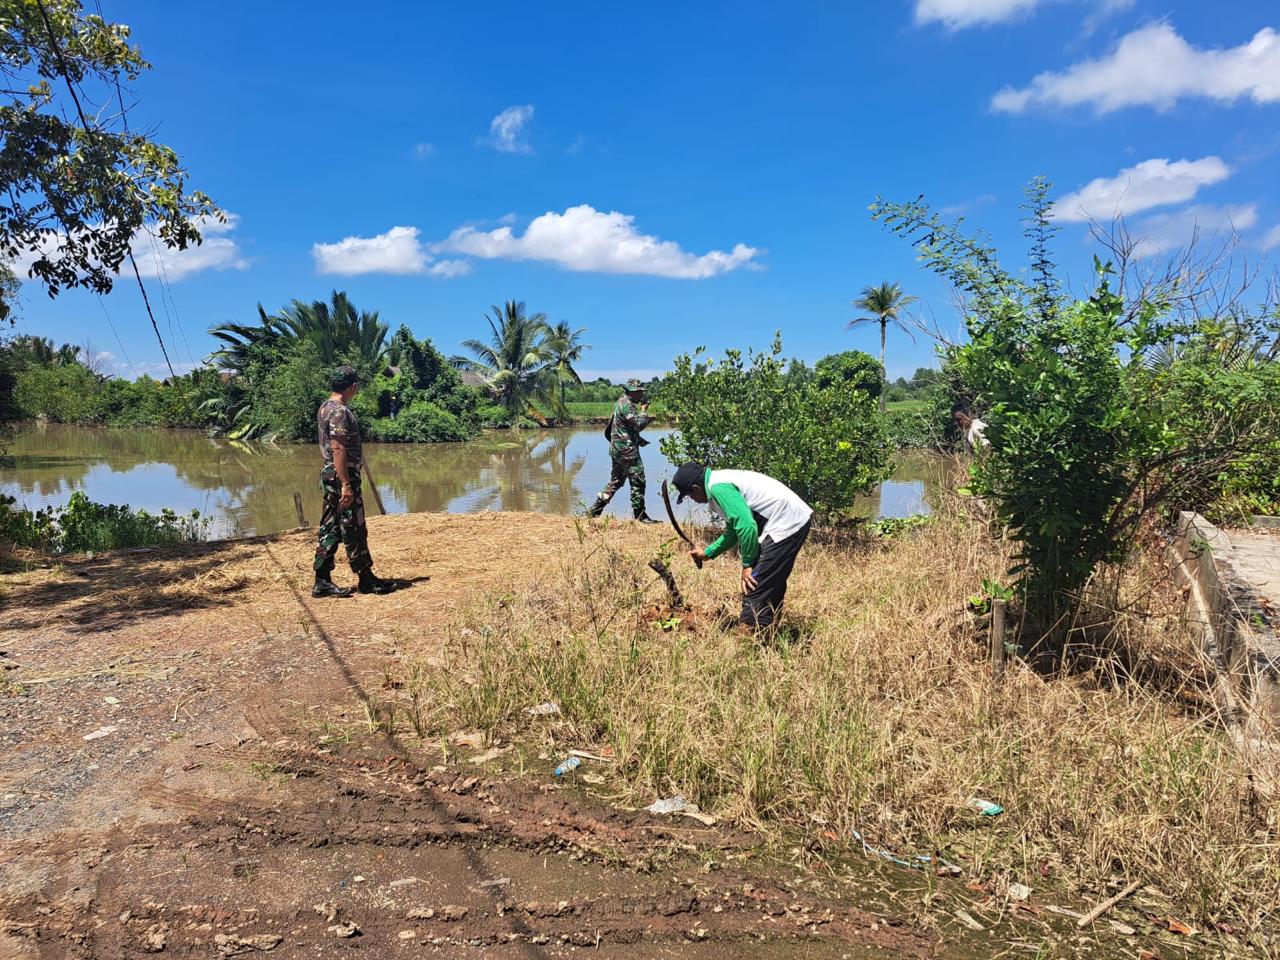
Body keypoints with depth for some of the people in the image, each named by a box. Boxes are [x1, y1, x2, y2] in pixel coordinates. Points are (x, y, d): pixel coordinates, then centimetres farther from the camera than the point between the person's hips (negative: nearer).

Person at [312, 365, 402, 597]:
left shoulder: (325, 408, 14)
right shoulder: (340, 412, -17)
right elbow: (338, 449, -23)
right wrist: (346, 485, -24)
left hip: (330, 475, 10)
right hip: (342, 476, -10)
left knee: (330, 530, 10)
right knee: (354, 531, -1)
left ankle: (322, 581, 13)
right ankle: (366, 580, 9)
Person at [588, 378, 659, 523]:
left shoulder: (621, 402, 17)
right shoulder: (627, 405, -16)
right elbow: (638, 424, -24)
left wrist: (639, 440, 18)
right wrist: (644, 411, -9)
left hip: (617, 450, 10)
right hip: (627, 451, -10)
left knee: (615, 481, 16)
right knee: (638, 482, -3)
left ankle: (594, 510, 16)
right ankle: (640, 515, 2)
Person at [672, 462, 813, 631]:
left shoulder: (718, 487, -16)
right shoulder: (720, 481, 16)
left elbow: (746, 525, -23)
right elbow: (734, 530, 25)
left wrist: (747, 564, -13)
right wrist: (708, 553, 26)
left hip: (787, 523, -11)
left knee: (754, 586, -8)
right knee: (772, 585, 18)